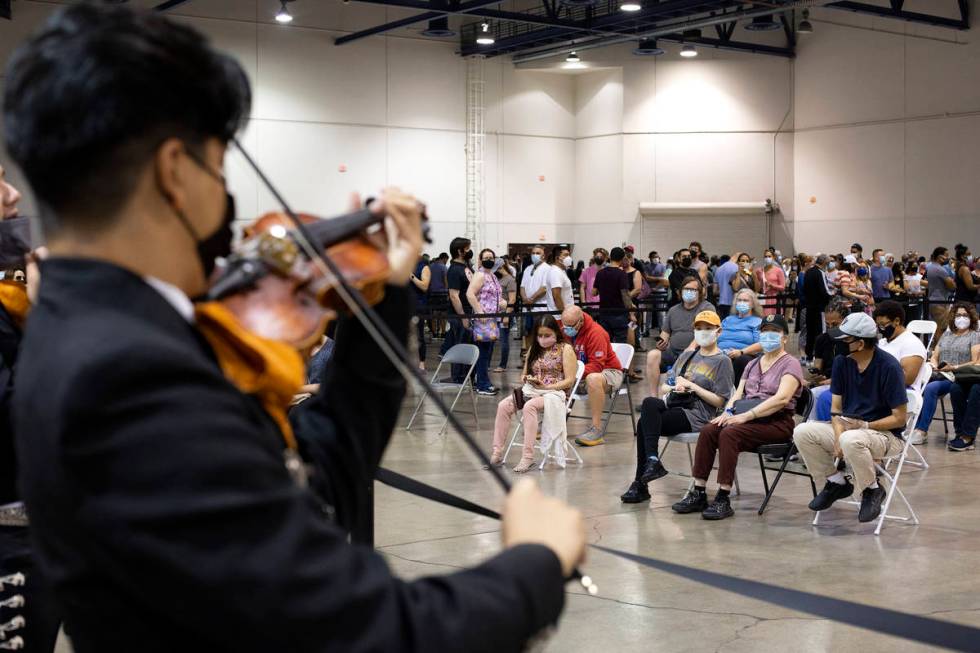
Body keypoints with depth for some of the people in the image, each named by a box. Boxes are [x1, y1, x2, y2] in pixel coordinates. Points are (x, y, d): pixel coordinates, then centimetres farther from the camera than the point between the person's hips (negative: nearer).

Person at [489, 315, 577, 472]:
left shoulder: (565, 349, 1)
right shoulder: (533, 349, 19)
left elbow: (569, 381, -6)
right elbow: (524, 375, 22)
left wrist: (546, 386, -18)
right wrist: (525, 379, -3)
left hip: (555, 392, -6)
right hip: (531, 391, 6)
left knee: (529, 406, -37)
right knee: (503, 406, -22)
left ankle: (528, 456, -37)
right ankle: (497, 453, -23)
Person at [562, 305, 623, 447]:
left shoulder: (596, 333, -21)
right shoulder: (564, 331, -1)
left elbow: (597, 366, -25)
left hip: (608, 371, -7)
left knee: (593, 379, -41)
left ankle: (597, 429, -36)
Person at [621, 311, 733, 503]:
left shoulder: (722, 361, 4)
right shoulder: (687, 355, 25)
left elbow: (720, 401, -4)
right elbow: (664, 387, 25)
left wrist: (692, 386, -9)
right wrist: (675, 387, 2)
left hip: (698, 415, -6)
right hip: (674, 405, 6)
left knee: (644, 425, -26)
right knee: (649, 402, -28)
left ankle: (640, 484, -24)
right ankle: (651, 461, -31)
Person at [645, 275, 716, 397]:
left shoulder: (706, 308, 3)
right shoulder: (673, 310, 22)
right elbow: (665, 332, 22)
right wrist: (661, 342, -2)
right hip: (672, 351, 5)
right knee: (653, 355, -22)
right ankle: (653, 396, -23)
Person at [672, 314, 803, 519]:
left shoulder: (790, 364, -2)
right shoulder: (753, 364, 23)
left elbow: (782, 398, -17)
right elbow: (738, 393, 17)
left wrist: (745, 416, -23)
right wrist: (728, 412, -7)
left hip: (776, 423, -7)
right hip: (749, 418, 7)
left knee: (729, 434, -32)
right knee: (707, 431, -20)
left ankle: (723, 500, -31)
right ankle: (698, 493, -19)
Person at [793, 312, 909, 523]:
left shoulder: (889, 367, -17)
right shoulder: (842, 361, 0)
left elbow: (899, 419, -14)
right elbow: (836, 407, 3)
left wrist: (865, 425, -24)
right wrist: (838, 437, -15)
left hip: (886, 434, -6)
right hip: (848, 428, 6)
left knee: (851, 440, -39)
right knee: (802, 432, -15)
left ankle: (872, 489, -10)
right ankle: (837, 482, 4)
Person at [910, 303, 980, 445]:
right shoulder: (946, 335, 28)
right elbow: (934, 357, 23)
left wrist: (954, 367, -14)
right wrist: (934, 365, -1)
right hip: (939, 375, 4)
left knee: (930, 388, -35)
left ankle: (922, 431, -32)